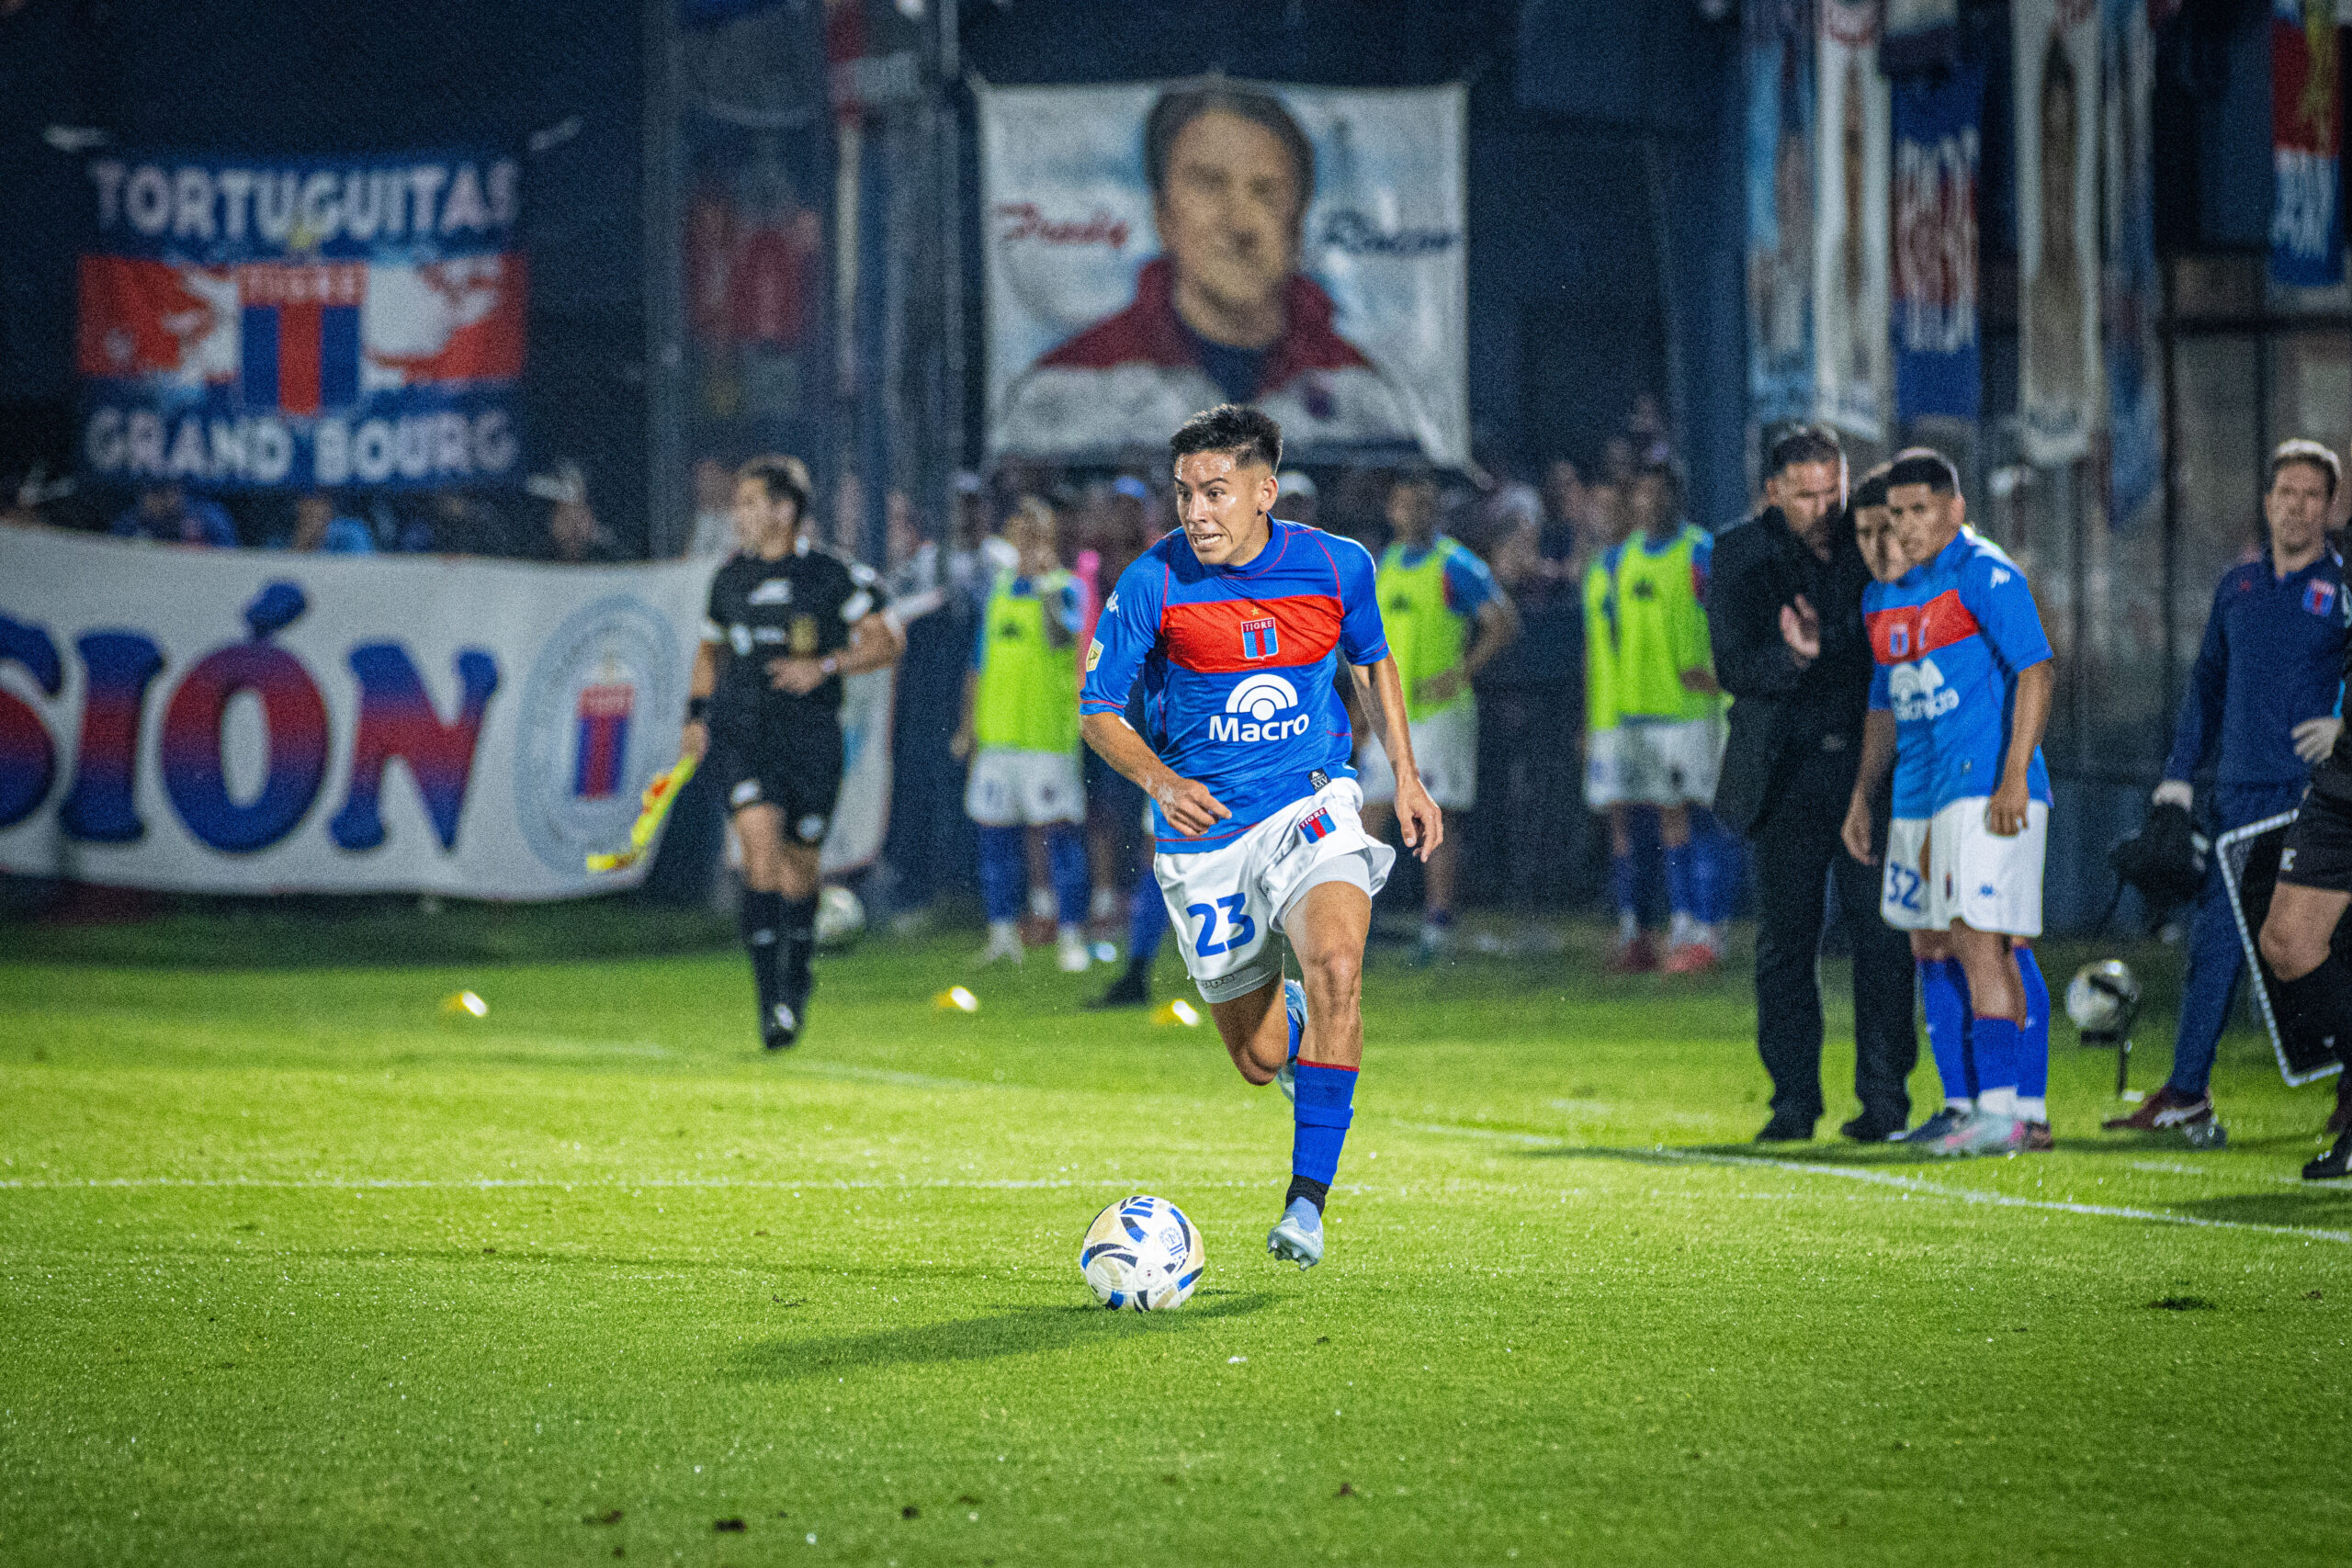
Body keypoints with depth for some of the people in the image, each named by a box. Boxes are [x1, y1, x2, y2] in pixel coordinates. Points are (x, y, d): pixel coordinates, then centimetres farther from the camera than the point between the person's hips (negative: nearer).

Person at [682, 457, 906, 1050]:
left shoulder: (833, 575, -2)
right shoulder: (730, 578, 10)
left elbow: (888, 642, -2)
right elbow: (710, 648, 26)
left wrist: (825, 667, -15)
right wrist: (696, 714, 15)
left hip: (809, 734, -1)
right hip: (739, 728, 1)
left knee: (799, 861, 7)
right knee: (762, 837, -19)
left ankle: (797, 977, 33)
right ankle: (770, 994, -19)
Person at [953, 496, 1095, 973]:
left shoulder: (1066, 588, -2)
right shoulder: (999, 591, 14)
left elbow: (1062, 637, -23)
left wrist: (1046, 582, -29)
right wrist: (969, 724, 17)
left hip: (1049, 732, -5)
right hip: (997, 732, 5)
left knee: (1061, 829, -6)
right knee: (997, 834, 7)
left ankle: (1072, 936, -2)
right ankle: (1003, 933, 15)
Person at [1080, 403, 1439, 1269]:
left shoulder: (1339, 567, -6)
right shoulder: (1153, 583, -12)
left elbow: (1373, 662, 15)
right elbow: (1100, 711, -5)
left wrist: (1406, 774, 9)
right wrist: (1161, 783, -23)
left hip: (1311, 808, 0)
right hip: (1205, 831, 0)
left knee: (1336, 964, -30)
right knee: (1262, 1059, 6)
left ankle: (1309, 1192, -24)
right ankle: (1301, 1035, 47)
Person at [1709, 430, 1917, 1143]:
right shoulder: (1742, 554, -1)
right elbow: (1734, 667, -9)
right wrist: (1792, 655, -28)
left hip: (1869, 766, 0)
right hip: (1788, 771, 0)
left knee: (1882, 934, -4)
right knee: (1785, 937, 2)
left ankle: (1884, 1096, 2)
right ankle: (1794, 1101, 9)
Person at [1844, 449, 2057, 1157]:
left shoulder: (1985, 575, -7)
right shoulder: (1883, 596, 17)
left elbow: (2037, 671, -13)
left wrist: (2013, 778, -19)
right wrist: (1862, 796, 19)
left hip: (1984, 788, -9)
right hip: (1918, 798, 9)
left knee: (1979, 941, -14)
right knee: (1932, 947, 10)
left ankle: (2003, 1111, -17)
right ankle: (1963, 1105, 17)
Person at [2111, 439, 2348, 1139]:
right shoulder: (2238, 586, 15)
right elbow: (2208, 682, 21)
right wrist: (2180, 772, 15)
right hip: (2240, 792, 4)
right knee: (2215, 937, 1)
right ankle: (2187, 1093, 3)